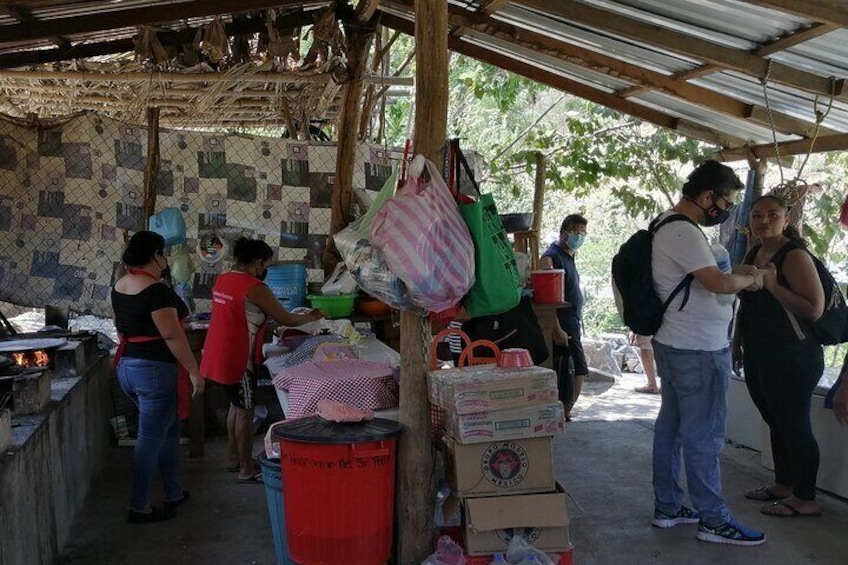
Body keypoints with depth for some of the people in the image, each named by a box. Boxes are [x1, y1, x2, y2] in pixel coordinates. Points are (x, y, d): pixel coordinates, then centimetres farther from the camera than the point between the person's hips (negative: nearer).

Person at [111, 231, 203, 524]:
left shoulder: (120, 287, 7)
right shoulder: (156, 290, -20)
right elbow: (172, 335, -21)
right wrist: (194, 371, -16)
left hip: (126, 366, 9)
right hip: (153, 369, -9)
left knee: (169, 428, 20)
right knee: (150, 439, 0)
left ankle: (175, 494, 28)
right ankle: (139, 508, 9)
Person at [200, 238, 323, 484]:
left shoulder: (222, 280, 7)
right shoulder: (256, 289, -18)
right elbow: (285, 319, -11)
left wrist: (268, 324, 21)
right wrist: (311, 317, 5)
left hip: (219, 355, 9)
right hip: (238, 359, -9)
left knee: (236, 405, 21)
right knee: (245, 412, 2)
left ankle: (233, 458, 31)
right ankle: (247, 470, 10)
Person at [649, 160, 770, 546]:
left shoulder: (672, 227, 13)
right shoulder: (682, 232, -20)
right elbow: (719, 283, -26)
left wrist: (738, 273, 6)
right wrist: (751, 279, -7)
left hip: (676, 345, 11)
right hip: (698, 350, -11)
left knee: (670, 426, 14)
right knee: (704, 435, -2)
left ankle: (667, 507, 23)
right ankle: (713, 520, 7)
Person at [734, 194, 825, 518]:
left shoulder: (794, 255, -13)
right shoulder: (753, 254, 12)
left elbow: (814, 309, -22)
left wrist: (772, 284, -24)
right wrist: (737, 343, 23)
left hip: (791, 357, -8)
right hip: (757, 354, 8)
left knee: (794, 425, -1)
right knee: (777, 422, 17)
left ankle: (805, 500, 10)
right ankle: (784, 485, 29)